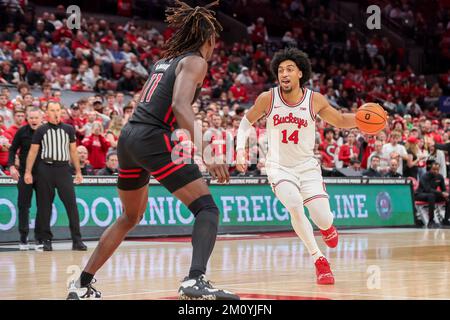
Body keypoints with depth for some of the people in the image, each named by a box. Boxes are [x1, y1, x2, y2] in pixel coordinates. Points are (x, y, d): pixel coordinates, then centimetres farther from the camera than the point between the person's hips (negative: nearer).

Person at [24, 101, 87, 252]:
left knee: (71, 204, -7)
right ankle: (45, 239, 11)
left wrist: (78, 171, 8)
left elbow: (73, 151, 12)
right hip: (46, 169, -1)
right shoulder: (41, 130, 4)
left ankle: (76, 240, -6)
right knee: (44, 206, 3)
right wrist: (28, 172, -2)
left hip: (63, 168, 1)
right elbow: (33, 152, 4)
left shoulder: (69, 129, 9)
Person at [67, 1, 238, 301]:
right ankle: (196, 280, -29)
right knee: (207, 208, -7)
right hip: (153, 140, -8)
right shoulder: (195, 61, -2)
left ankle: (82, 284, 27)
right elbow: (180, 105, -18)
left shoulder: (164, 61, 22)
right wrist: (205, 152, -26)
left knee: (131, 217, 24)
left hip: (129, 136, 9)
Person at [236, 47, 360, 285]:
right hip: (279, 167, -1)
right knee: (294, 205, -30)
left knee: (323, 220, -12)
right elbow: (247, 122, 6)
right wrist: (240, 148, -8)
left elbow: (340, 121, 5)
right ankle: (319, 260, -12)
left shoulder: (314, 100, -9)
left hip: (307, 166, 1)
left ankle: (326, 226, 31)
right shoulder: (268, 98, -11)